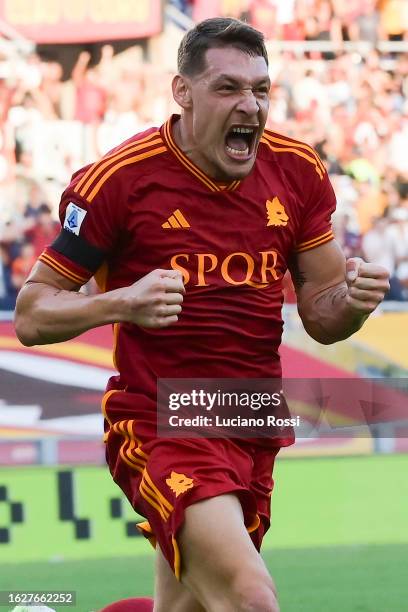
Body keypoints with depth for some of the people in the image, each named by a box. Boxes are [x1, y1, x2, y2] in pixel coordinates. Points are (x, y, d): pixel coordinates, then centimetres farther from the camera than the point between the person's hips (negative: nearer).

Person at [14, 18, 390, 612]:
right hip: (160, 425, -6)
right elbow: (32, 315, -6)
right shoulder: (122, 178, -10)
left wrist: (351, 301, -11)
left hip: (255, 431, 6)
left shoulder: (298, 172, 4)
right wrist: (123, 303, -25)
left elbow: (320, 318, 13)